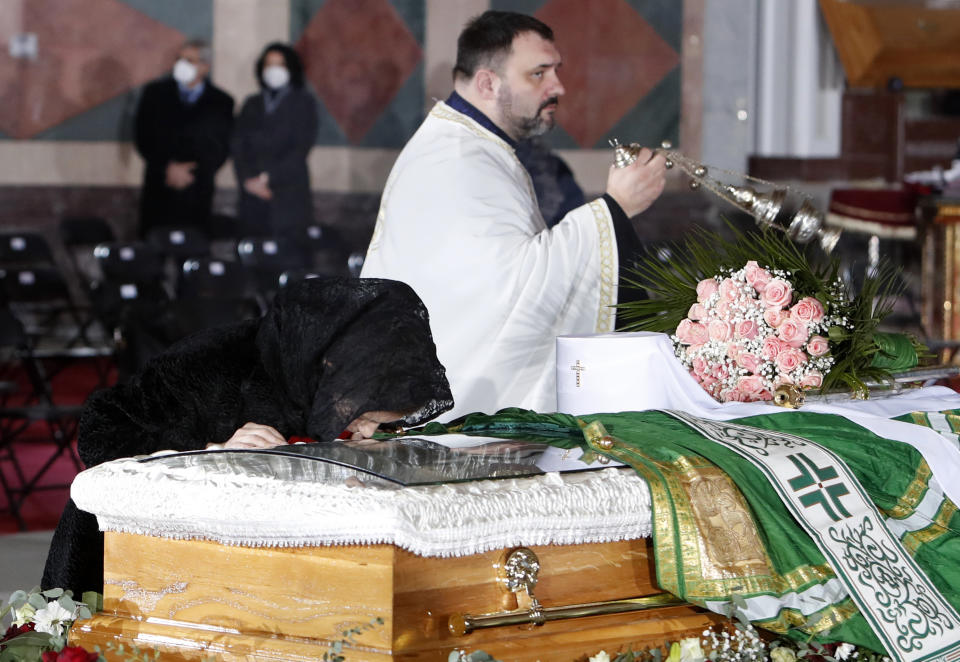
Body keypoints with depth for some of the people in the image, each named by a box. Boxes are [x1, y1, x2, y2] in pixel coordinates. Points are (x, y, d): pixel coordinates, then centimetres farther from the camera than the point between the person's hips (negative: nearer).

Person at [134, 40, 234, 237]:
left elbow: (221, 148, 4)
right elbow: (143, 137, 3)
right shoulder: (155, 93, 8)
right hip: (158, 189, 1)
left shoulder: (221, 102, 6)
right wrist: (168, 167, -9)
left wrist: (192, 173, -8)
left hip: (196, 193, -1)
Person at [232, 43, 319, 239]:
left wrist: (269, 178, -9)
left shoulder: (302, 103, 7)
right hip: (252, 199, 3)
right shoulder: (252, 105, 17)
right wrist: (247, 180, -6)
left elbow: (302, 147, -2)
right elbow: (238, 147, 10)